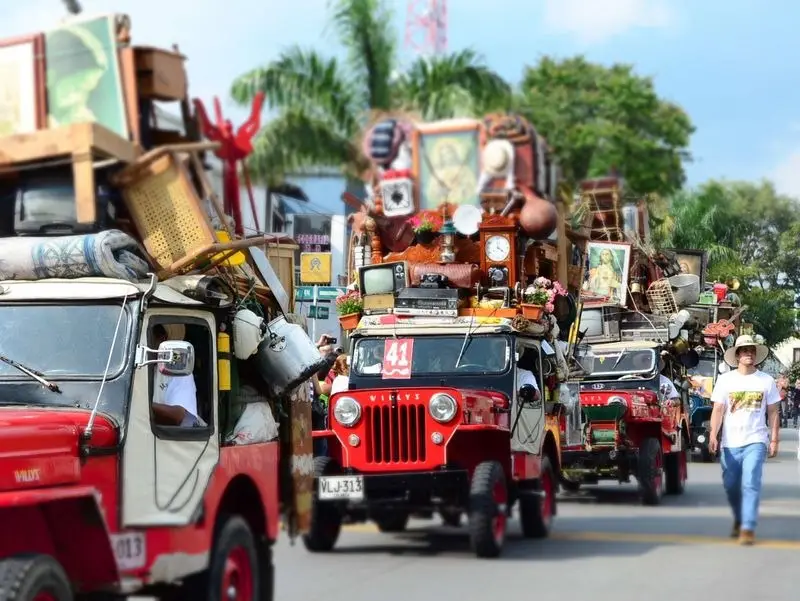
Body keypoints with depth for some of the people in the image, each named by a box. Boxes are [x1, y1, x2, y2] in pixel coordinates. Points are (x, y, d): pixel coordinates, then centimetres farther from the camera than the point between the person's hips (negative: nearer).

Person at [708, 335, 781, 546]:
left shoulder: (766, 381, 4)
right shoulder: (725, 380, 4)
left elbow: (773, 412, 8)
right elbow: (718, 409, 0)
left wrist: (774, 439, 2)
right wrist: (713, 435, -12)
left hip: (755, 441, -2)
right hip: (730, 443, 2)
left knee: (751, 484, -14)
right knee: (731, 486, 9)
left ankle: (748, 528, -14)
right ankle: (738, 520, 32)